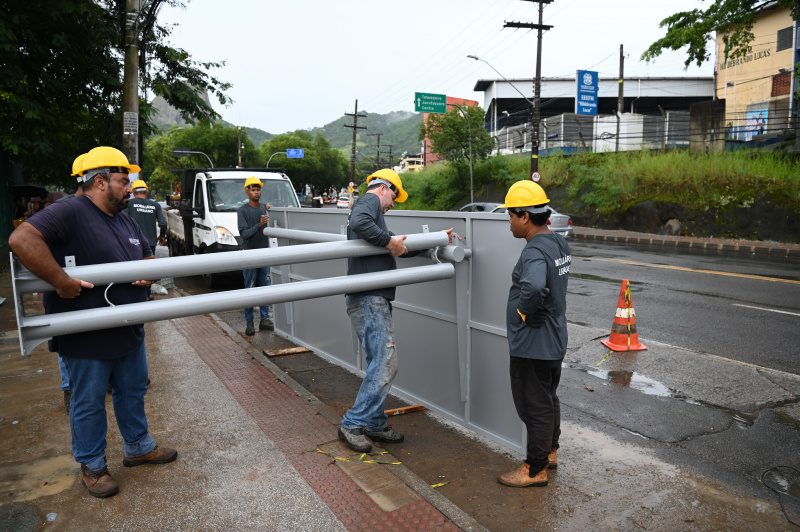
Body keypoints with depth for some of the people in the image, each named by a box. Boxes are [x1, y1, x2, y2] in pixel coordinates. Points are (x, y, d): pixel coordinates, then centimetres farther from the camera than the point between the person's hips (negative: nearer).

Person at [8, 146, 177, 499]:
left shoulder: (125, 221, 10)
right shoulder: (70, 212, -18)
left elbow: (148, 257, 19)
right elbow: (22, 239, -31)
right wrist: (61, 281, -31)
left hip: (129, 330, 8)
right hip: (87, 337, -8)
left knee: (133, 391, 21)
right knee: (89, 403, 11)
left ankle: (139, 447, 39)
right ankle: (91, 466, 29)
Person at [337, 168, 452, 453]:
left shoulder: (373, 209, 26)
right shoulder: (370, 200, -3)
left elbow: (401, 248, 27)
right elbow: (358, 223, -27)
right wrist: (390, 240, -19)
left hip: (375, 301, 10)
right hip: (369, 299, -10)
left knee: (381, 365, 14)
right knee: (384, 367, -8)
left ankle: (375, 424, 23)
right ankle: (352, 424, 3)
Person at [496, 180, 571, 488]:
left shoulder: (535, 252, -25)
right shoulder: (559, 243, 5)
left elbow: (534, 287, -44)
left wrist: (524, 311, -27)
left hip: (532, 345, -10)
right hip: (554, 340, 10)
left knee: (535, 407, 5)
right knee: (549, 399, 23)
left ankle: (535, 470, 20)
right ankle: (550, 453, 41)